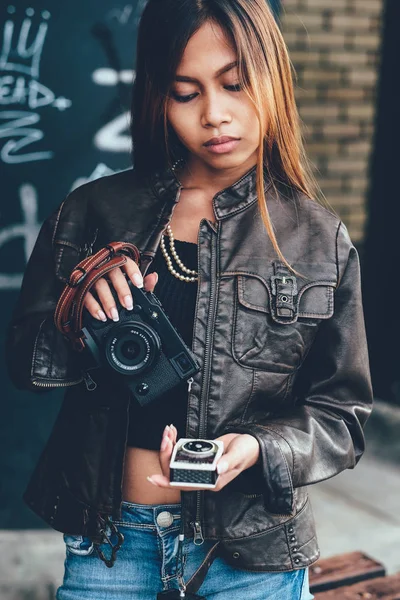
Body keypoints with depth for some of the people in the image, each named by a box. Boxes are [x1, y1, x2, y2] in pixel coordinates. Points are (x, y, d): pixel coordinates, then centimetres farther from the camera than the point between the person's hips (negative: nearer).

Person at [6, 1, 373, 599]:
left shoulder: (321, 241, -5)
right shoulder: (94, 212, -2)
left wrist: (258, 449, -21)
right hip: (107, 542, 1)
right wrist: (81, 319, -17)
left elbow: (341, 414, -2)